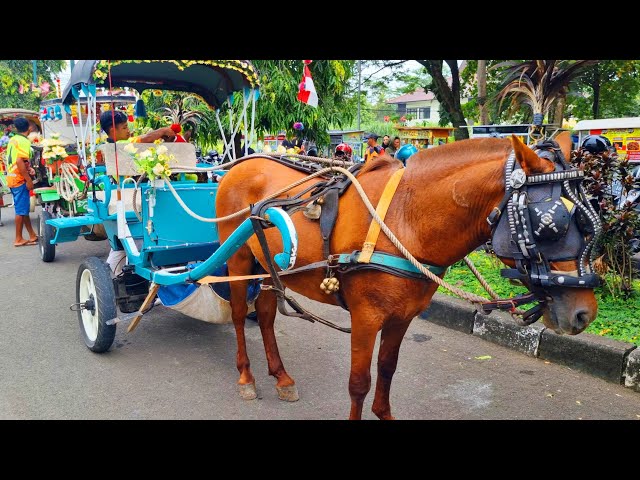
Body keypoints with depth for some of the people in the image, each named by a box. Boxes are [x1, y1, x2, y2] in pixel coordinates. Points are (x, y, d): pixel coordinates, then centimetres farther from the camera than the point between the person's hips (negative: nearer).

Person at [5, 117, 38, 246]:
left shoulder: (12, 140, 13)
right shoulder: (24, 141, -14)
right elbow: (20, 161, -23)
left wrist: (28, 168, 12)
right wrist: (29, 180, -20)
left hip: (12, 178, 9)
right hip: (19, 179, -9)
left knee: (23, 208, 13)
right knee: (21, 210, -2)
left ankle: (32, 235, 19)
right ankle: (19, 239, 4)